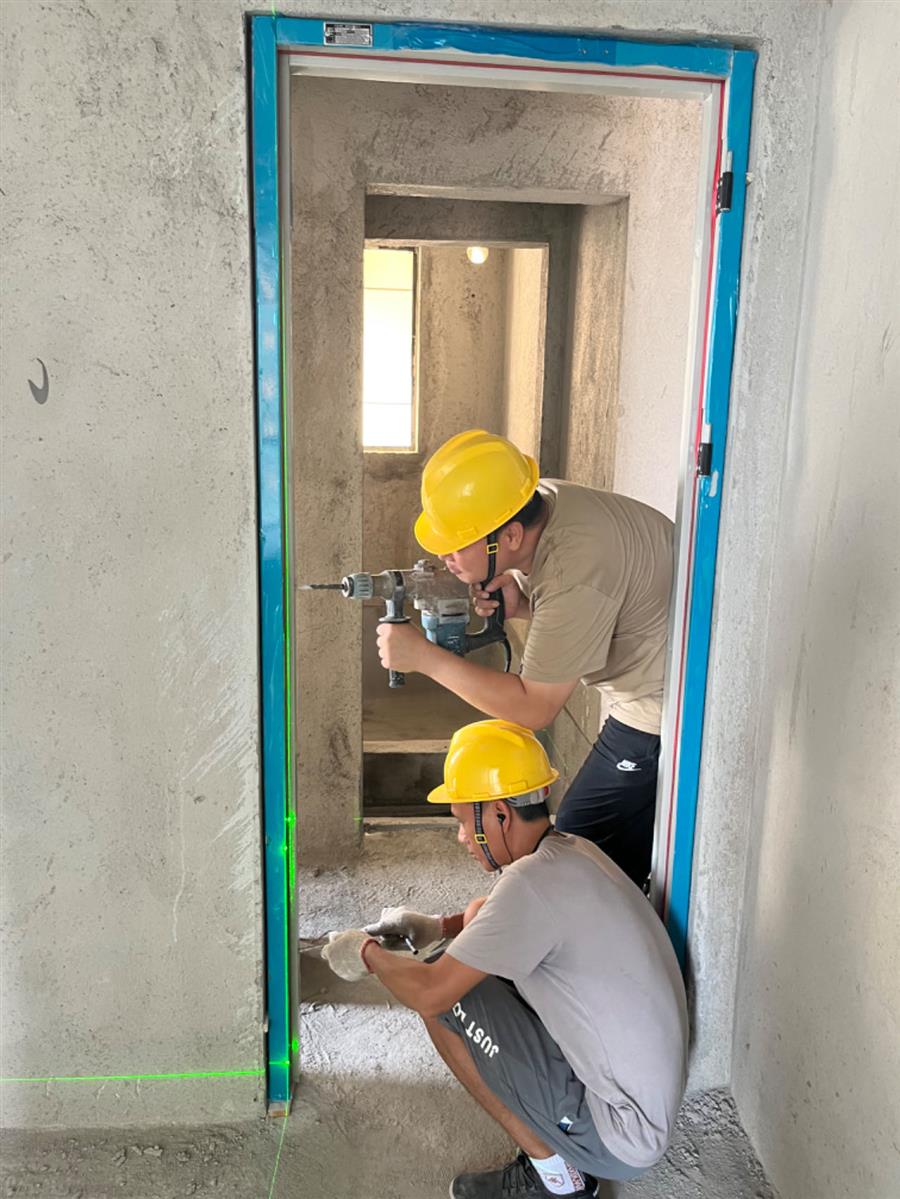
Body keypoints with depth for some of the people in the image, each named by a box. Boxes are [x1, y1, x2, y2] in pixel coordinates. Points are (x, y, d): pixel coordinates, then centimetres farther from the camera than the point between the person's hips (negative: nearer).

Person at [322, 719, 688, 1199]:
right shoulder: (573, 851, 2)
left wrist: (368, 954, -1)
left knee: (446, 1000, -9)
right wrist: (439, 926, 11)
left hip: (617, 1139, -9)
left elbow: (430, 992, -21)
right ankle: (562, 1160, 14)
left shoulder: (535, 879, -26)